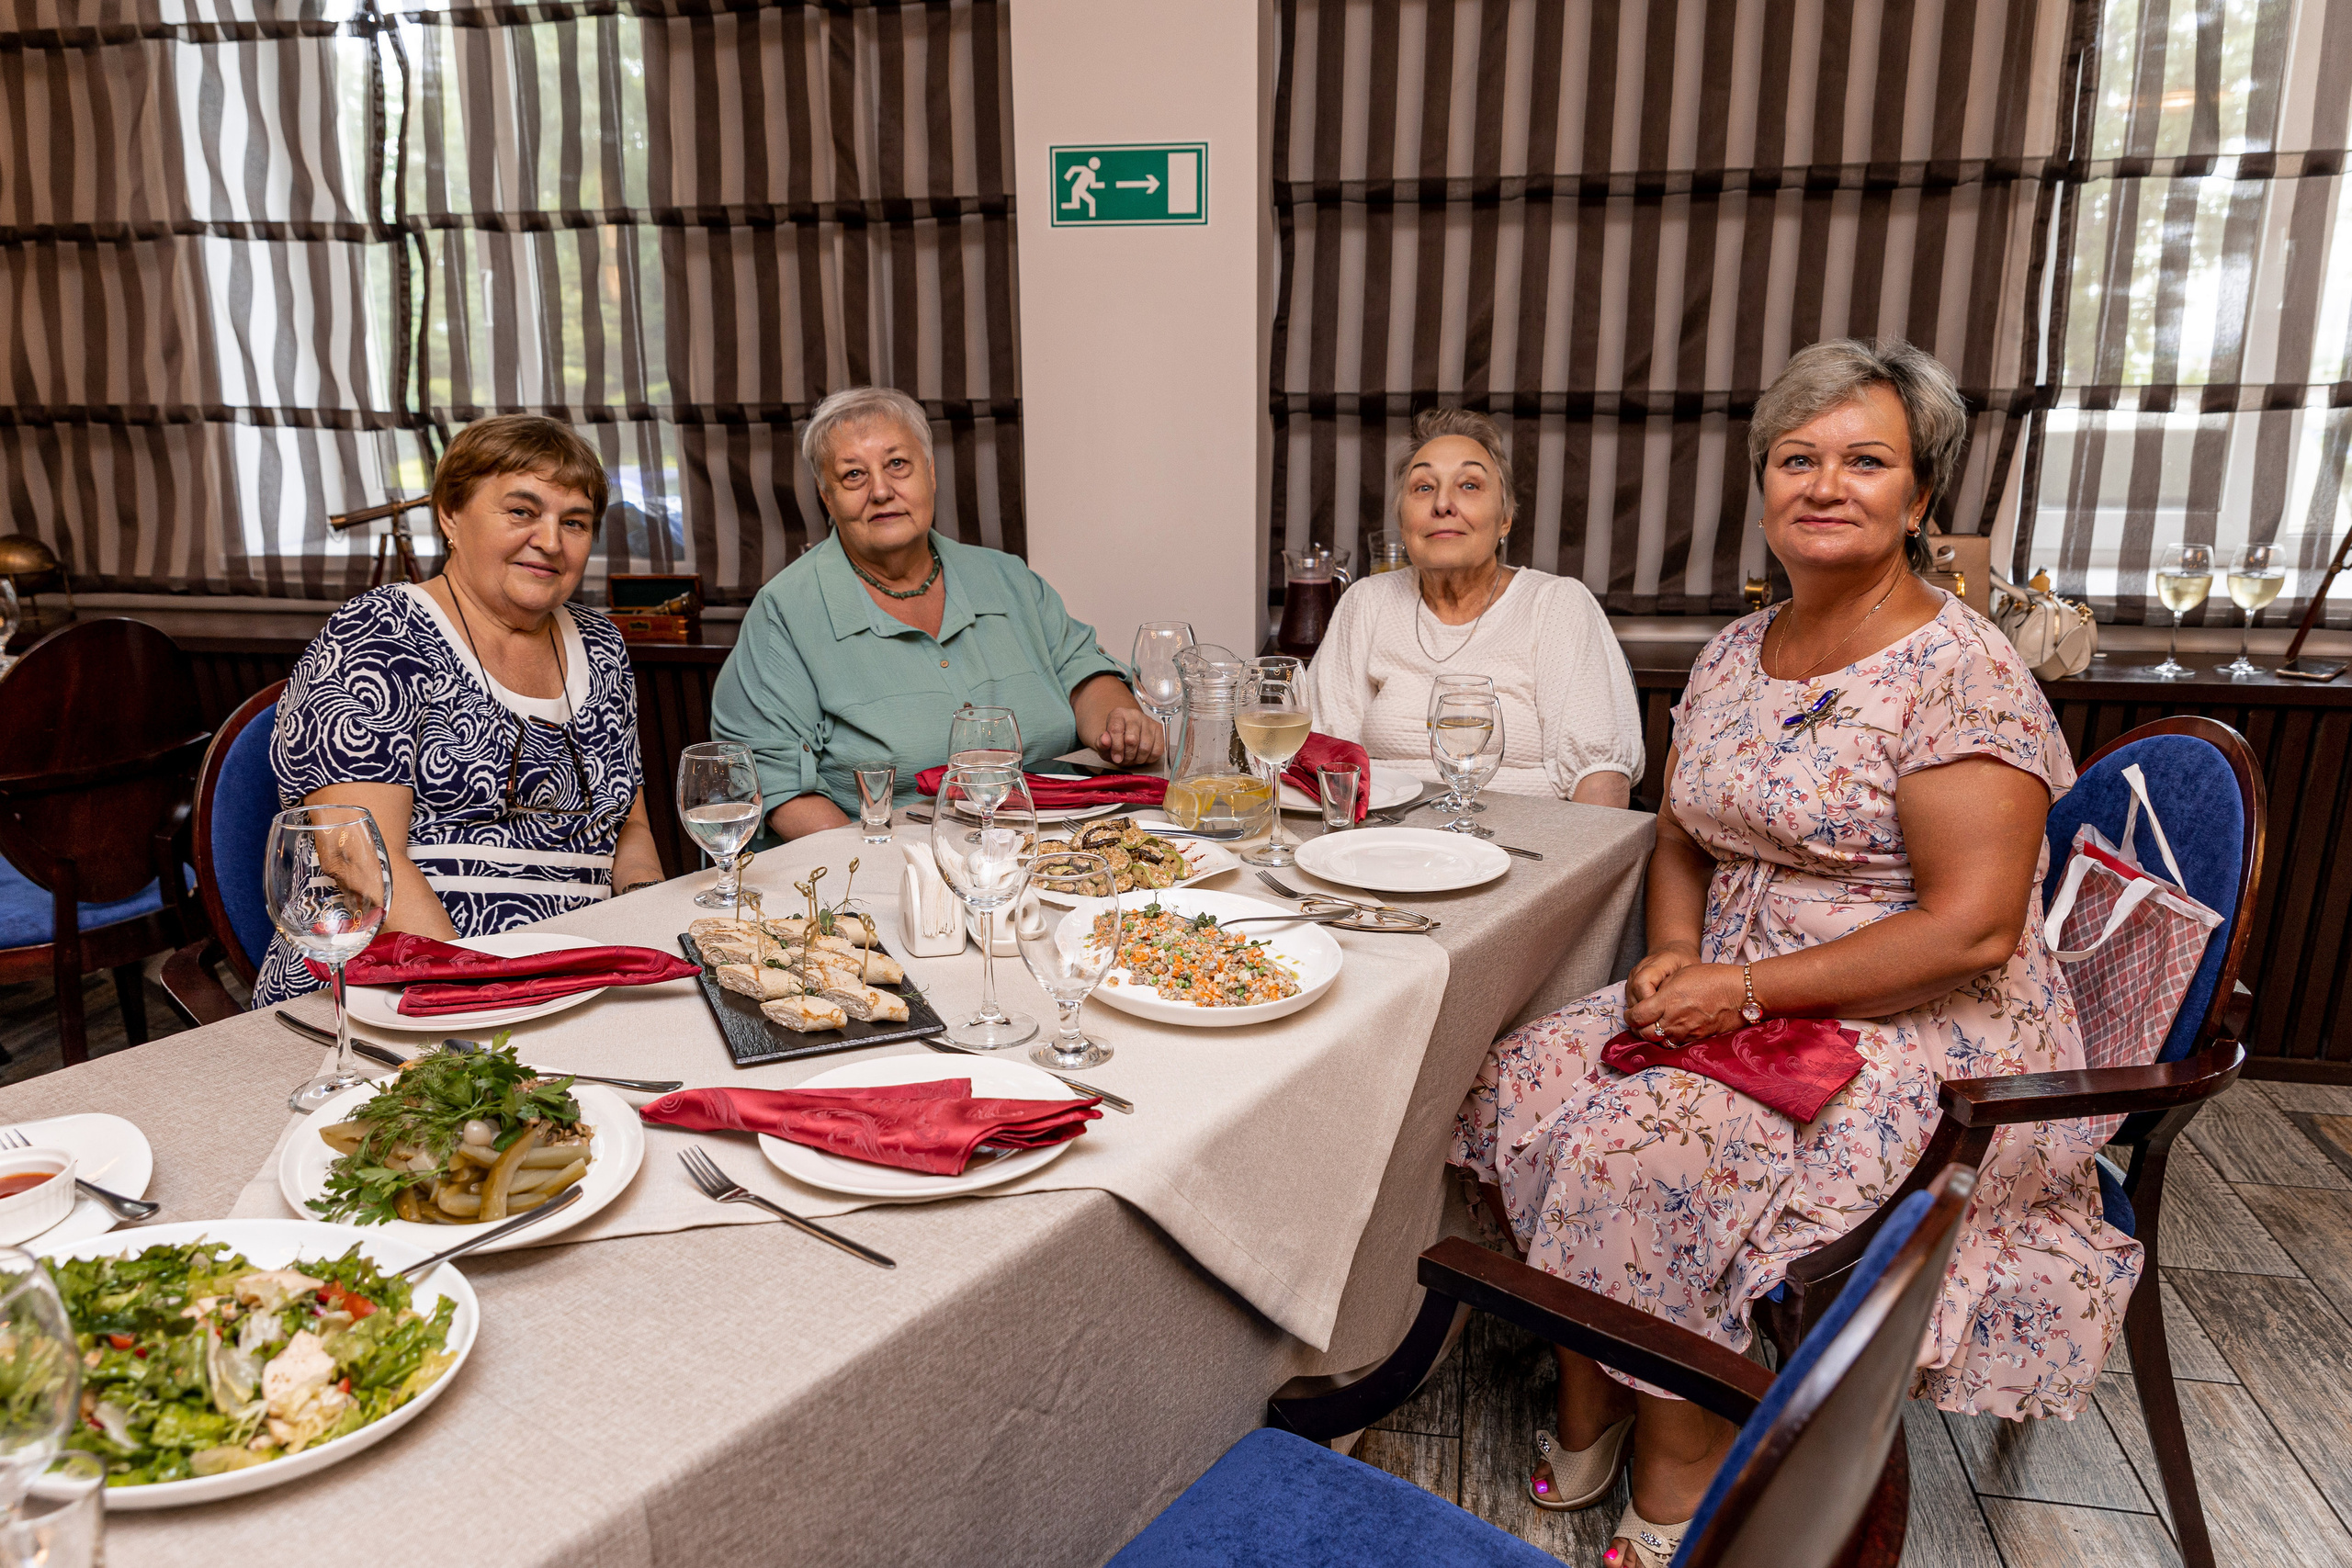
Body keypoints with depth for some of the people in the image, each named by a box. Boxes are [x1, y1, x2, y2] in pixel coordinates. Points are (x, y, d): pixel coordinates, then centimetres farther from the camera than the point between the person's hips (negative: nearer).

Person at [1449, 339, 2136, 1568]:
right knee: (1525, 1084, -12)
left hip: (1916, 1038, -7)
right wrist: (1675, 959, -4)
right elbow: (1683, 837, 15)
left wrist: (1746, 989, -20)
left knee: (1647, 1153, -25)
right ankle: (1586, 1424, 6)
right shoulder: (1732, 655, 7)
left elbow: (1972, 927, -20)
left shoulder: (1961, 675, -15)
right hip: (1741, 999, 7)